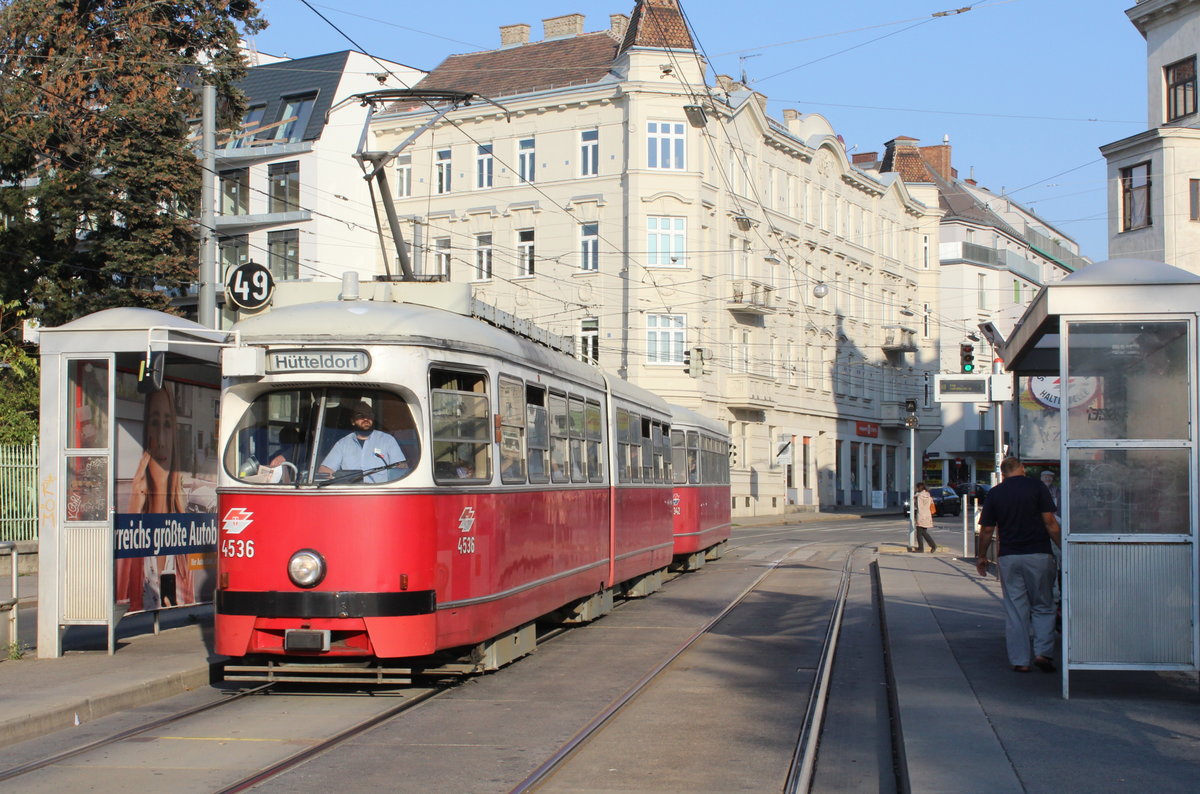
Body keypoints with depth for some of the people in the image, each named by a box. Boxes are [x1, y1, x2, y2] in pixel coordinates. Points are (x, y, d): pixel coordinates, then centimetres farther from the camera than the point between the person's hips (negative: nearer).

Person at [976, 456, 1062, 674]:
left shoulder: (994, 493, 5)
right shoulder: (1036, 486, -2)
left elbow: (986, 530, 7)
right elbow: (1049, 522, -7)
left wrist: (982, 557, 19)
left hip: (1009, 556, 2)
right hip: (1039, 555, -2)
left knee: (1014, 610, 6)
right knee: (1043, 607, 9)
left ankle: (1019, 660, 6)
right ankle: (1042, 652, -5)